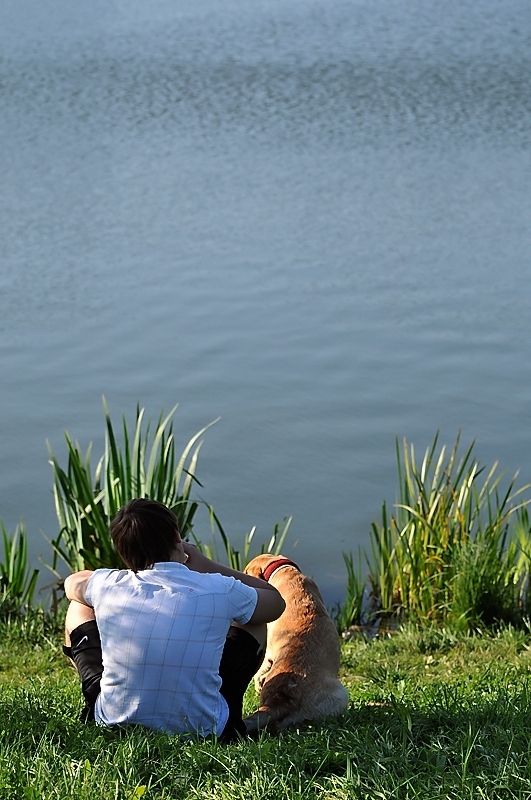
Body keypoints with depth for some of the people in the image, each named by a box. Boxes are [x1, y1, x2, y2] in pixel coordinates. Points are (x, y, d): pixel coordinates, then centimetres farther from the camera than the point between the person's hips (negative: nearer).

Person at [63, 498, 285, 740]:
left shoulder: (107, 586, -8)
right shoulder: (220, 591, -13)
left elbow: (72, 583, 19)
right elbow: (275, 602, 12)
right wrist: (206, 566, 11)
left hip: (115, 724, 1)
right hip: (202, 729, -1)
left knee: (79, 608, 24)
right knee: (252, 620, 21)